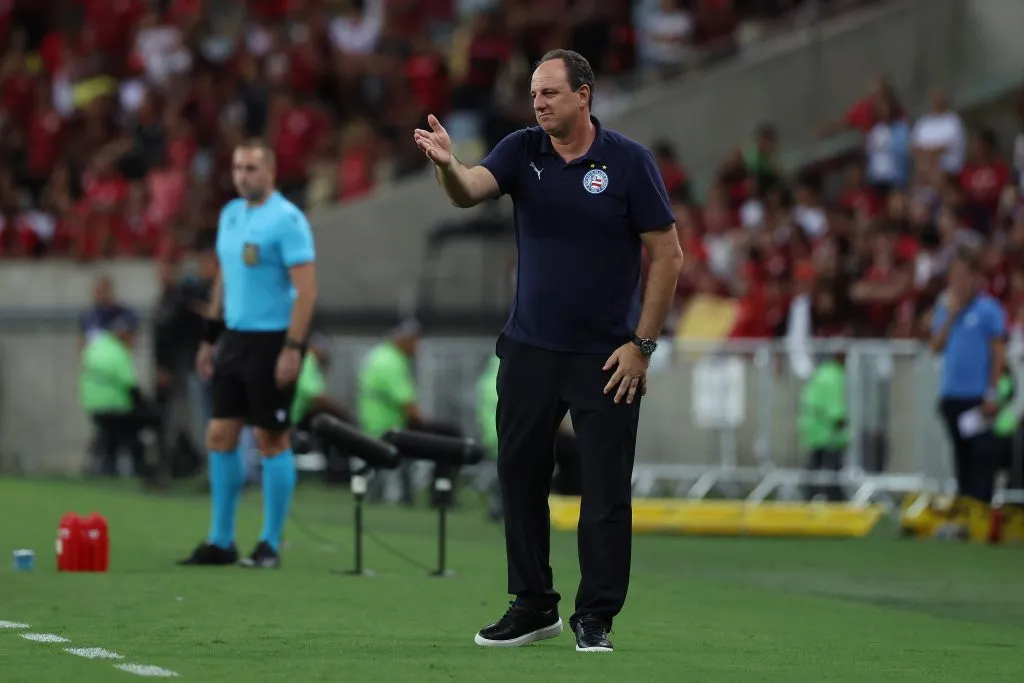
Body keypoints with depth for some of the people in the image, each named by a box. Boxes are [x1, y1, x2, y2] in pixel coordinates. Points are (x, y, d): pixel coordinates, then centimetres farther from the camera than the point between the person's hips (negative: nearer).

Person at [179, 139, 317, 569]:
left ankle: (270, 545, 6)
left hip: (273, 341, -7)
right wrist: (210, 338, 18)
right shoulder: (230, 215, 12)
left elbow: (306, 290, -16)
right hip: (234, 339, 7)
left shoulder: (286, 220, -12)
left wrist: (293, 348, -21)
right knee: (220, 435, 5)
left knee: (271, 439, -2)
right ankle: (221, 541, 11)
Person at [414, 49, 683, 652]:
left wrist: (642, 345, -10)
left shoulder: (629, 161, -9)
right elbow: (469, 191, -18)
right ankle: (534, 607, 21)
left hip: (606, 357, -4)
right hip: (529, 349, 4)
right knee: (521, 474, 9)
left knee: (607, 488, -1)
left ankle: (596, 617, 9)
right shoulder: (522, 151, 0)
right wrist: (447, 164, -41)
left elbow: (667, 255, -6)